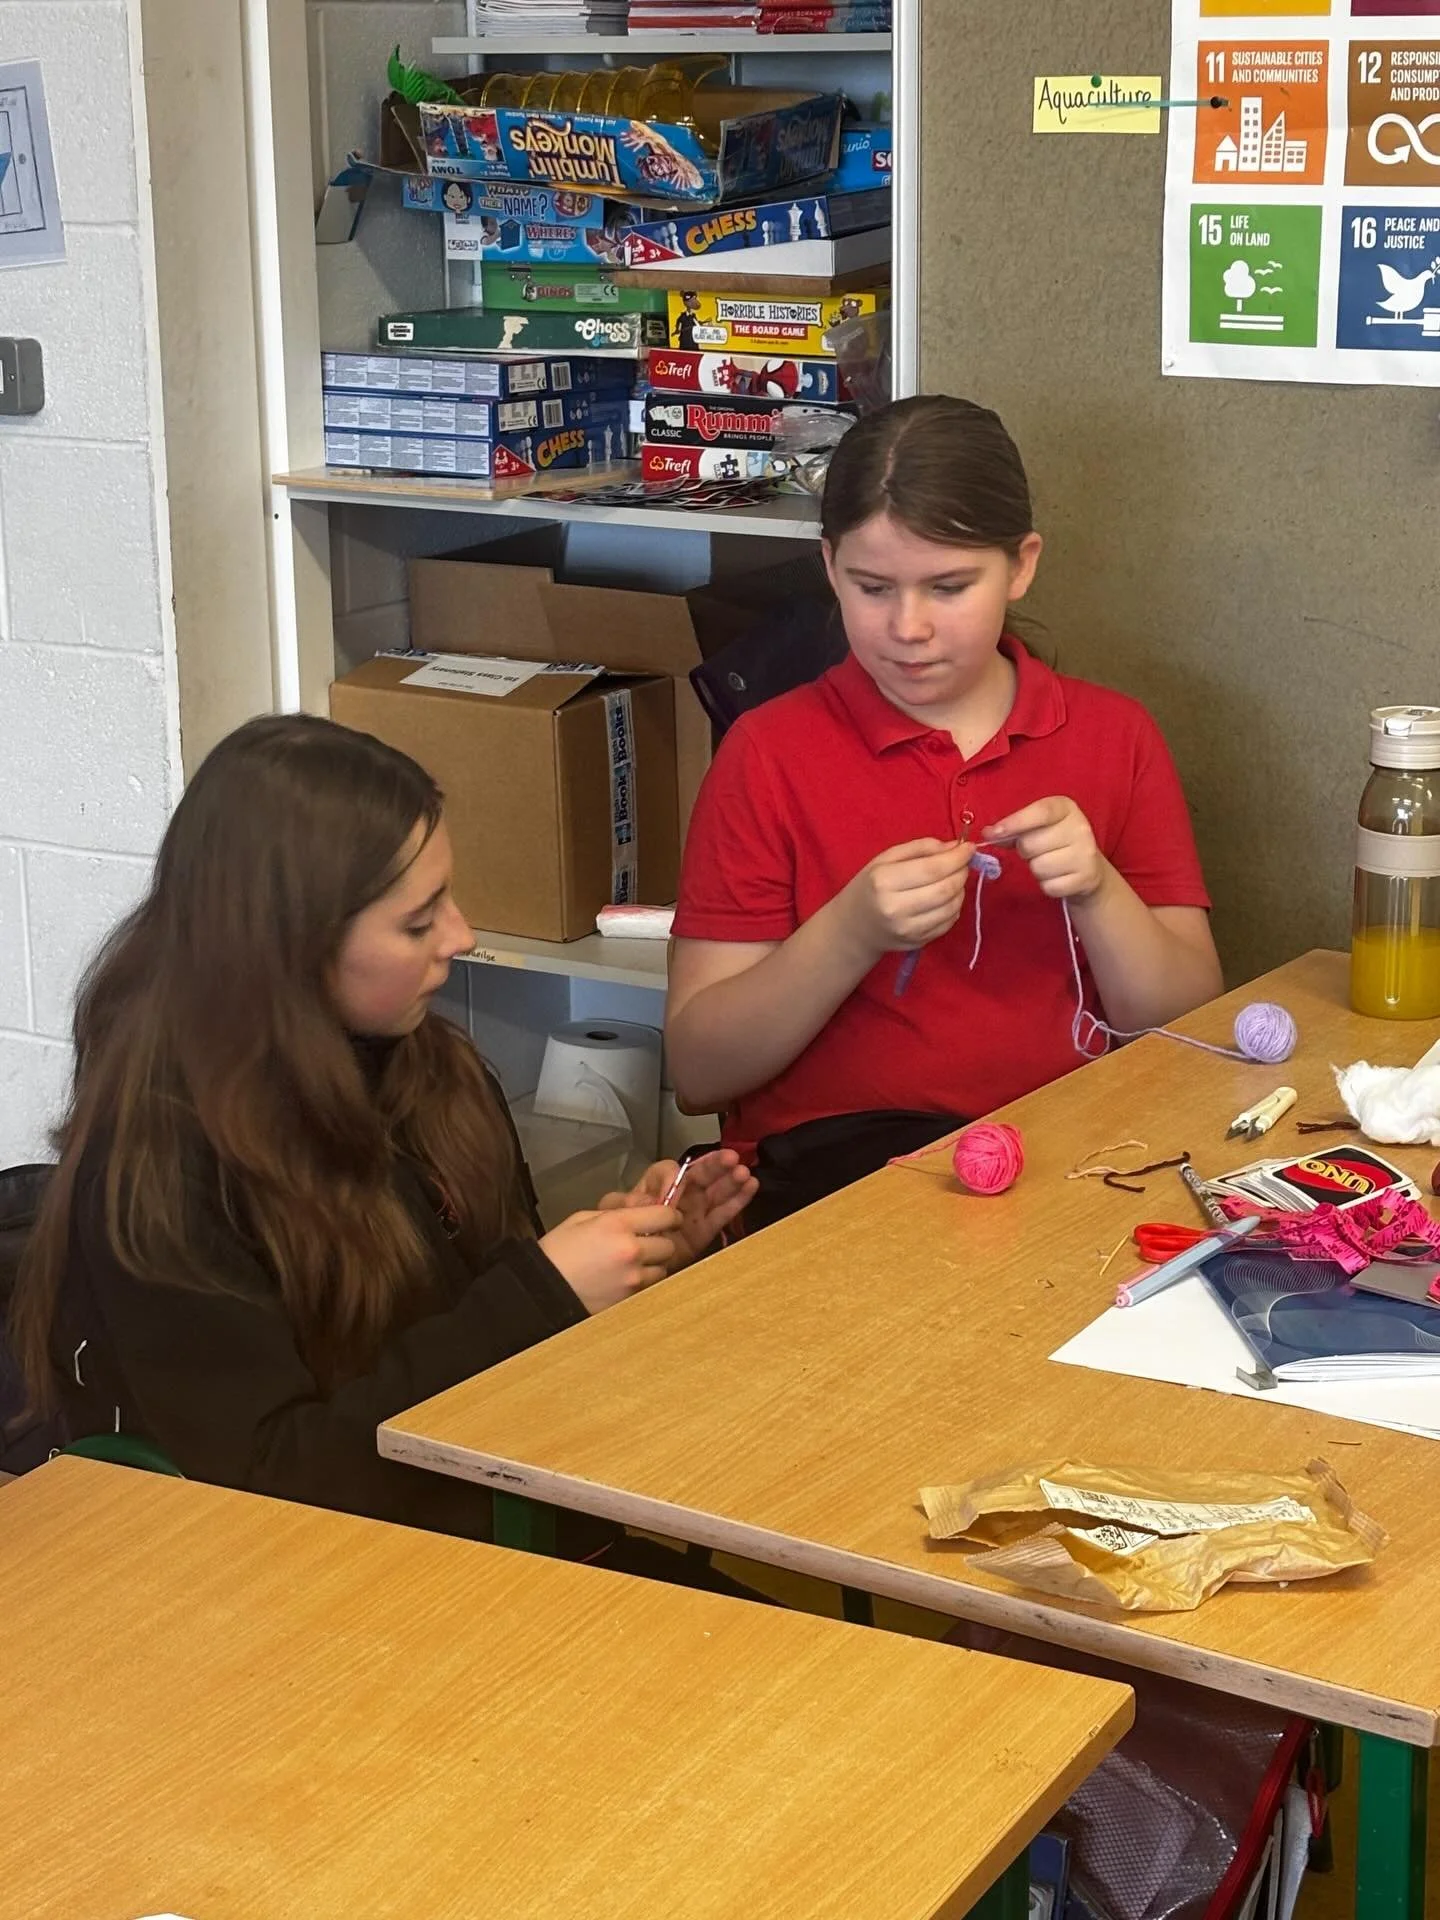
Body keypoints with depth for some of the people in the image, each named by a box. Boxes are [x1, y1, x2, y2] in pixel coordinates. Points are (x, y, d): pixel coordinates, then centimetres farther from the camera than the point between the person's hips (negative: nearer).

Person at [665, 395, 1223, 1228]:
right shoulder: (770, 752, 3)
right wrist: (852, 934, -15)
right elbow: (697, 1073, 0)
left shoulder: (1116, 736, 10)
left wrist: (1097, 893, -11)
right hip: (830, 1165, -3)